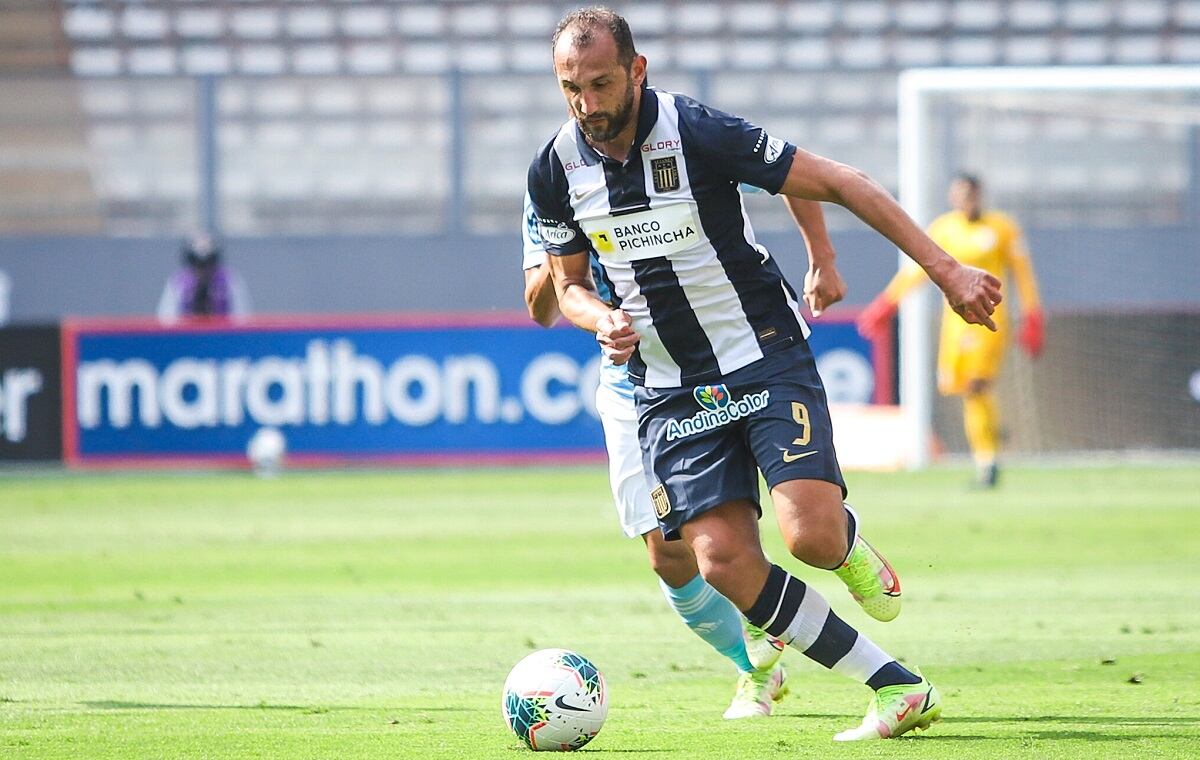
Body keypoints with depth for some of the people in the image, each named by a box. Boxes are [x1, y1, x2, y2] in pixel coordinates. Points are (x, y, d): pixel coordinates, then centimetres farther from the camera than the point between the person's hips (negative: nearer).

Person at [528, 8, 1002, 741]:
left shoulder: (699, 133, -18)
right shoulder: (555, 170, -3)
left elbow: (839, 183, -13)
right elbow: (570, 283, 13)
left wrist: (946, 270, -16)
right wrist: (603, 320, -12)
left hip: (766, 360, -4)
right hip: (670, 393, 4)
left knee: (812, 535, -22)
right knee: (724, 562, -13)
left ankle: (850, 544, 19)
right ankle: (898, 689, -5)